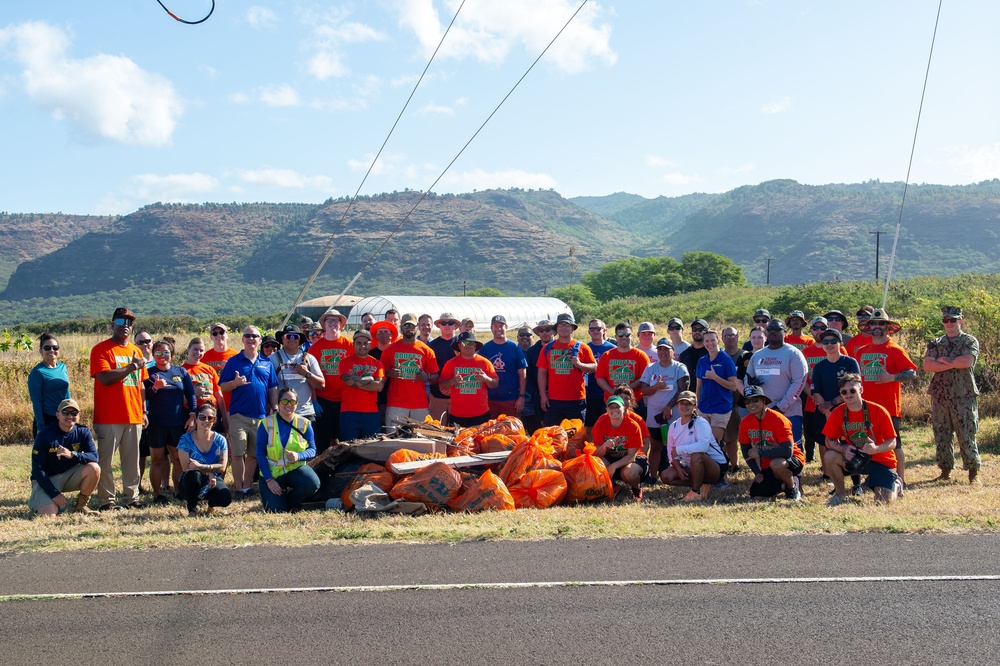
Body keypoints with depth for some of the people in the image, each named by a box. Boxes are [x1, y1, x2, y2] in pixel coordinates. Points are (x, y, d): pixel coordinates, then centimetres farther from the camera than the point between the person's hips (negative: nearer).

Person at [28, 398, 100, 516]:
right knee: (49, 514, -26)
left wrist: (72, 455, -36)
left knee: (94, 468, -24)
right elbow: (37, 468, -16)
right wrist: (54, 493, -22)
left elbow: (94, 457, -16)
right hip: (46, 479, -4)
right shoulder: (45, 435, -16)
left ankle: (81, 505, -3)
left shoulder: (83, 432, -5)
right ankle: (36, 500, 12)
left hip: (69, 476, 4)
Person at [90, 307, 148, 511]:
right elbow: (105, 378, -17)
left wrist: (144, 412, 16)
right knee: (105, 461, -2)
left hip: (134, 416, 6)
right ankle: (105, 500, 4)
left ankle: (131, 498, 15)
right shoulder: (101, 349, -3)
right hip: (109, 417, -6)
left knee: (132, 461, 8)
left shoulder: (135, 351, 17)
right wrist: (132, 367, -12)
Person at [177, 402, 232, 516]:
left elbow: (222, 466, -12)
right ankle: (192, 509, -11)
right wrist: (209, 472, -20)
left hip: (212, 482, 1)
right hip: (190, 485, -1)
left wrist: (201, 466, -26)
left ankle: (211, 503, 10)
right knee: (194, 475, -38)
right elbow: (186, 467, -14)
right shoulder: (186, 439, -8)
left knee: (226, 498, -31)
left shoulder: (220, 440, -2)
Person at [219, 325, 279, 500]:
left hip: (261, 415, 3)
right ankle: (238, 489, 3)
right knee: (238, 453, -5)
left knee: (254, 454, 7)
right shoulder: (234, 361, 5)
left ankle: (247, 487, 17)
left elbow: (273, 389, 14)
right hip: (239, 415, -3)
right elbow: (223, 387, 2)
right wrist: (235, 383, -18)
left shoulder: (267, 364, 13)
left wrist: (275, 409, 6)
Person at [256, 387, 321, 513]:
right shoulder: (266, 423, -6)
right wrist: (269, 479, -14)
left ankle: (291, 501, 4)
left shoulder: (304, 424, -2)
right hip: (272, 472, -1)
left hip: (295, 469, 1)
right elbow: (260, 454, -6)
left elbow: (312, 449, -2)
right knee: (276, 510, -18)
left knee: (313, 483, -30)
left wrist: (298, 456, -25)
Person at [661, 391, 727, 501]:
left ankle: (696, 492, -21)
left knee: (696, 454, -37)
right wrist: (678, 468, -12)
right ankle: (701, 486, 4)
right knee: (666, 476, -10)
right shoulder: (674, 426, 3)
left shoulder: (700, 423, -17)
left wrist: (679, 449, -29)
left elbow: (703, 445, -36)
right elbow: (671, 453, 6)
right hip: (691, 468, 7)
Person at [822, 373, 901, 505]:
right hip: (853, 457, 2)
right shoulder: (837, 413, -10)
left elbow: (892, 443, -14)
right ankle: (840, 494, -3)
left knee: (883, 501, -16)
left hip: (880, 460, -2)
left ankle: (896, 484, 23)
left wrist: (876, 449, -35)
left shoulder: (879, 411, -18)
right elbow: (829, 441, -5)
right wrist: (843, 449, -27)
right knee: (830, 456, -26)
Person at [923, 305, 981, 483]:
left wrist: (944, 360, -6)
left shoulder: (970, 341, 3)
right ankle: (945, 470, 15)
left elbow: (967, 361, -17)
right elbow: (927, 365, -4)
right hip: (939, 395, 4)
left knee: (966, 435, -4)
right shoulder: (936, 344, 13)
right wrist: (954, 364, -10)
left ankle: (973, 472, 3)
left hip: (963, 396, -4)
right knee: (941, 436, 6)